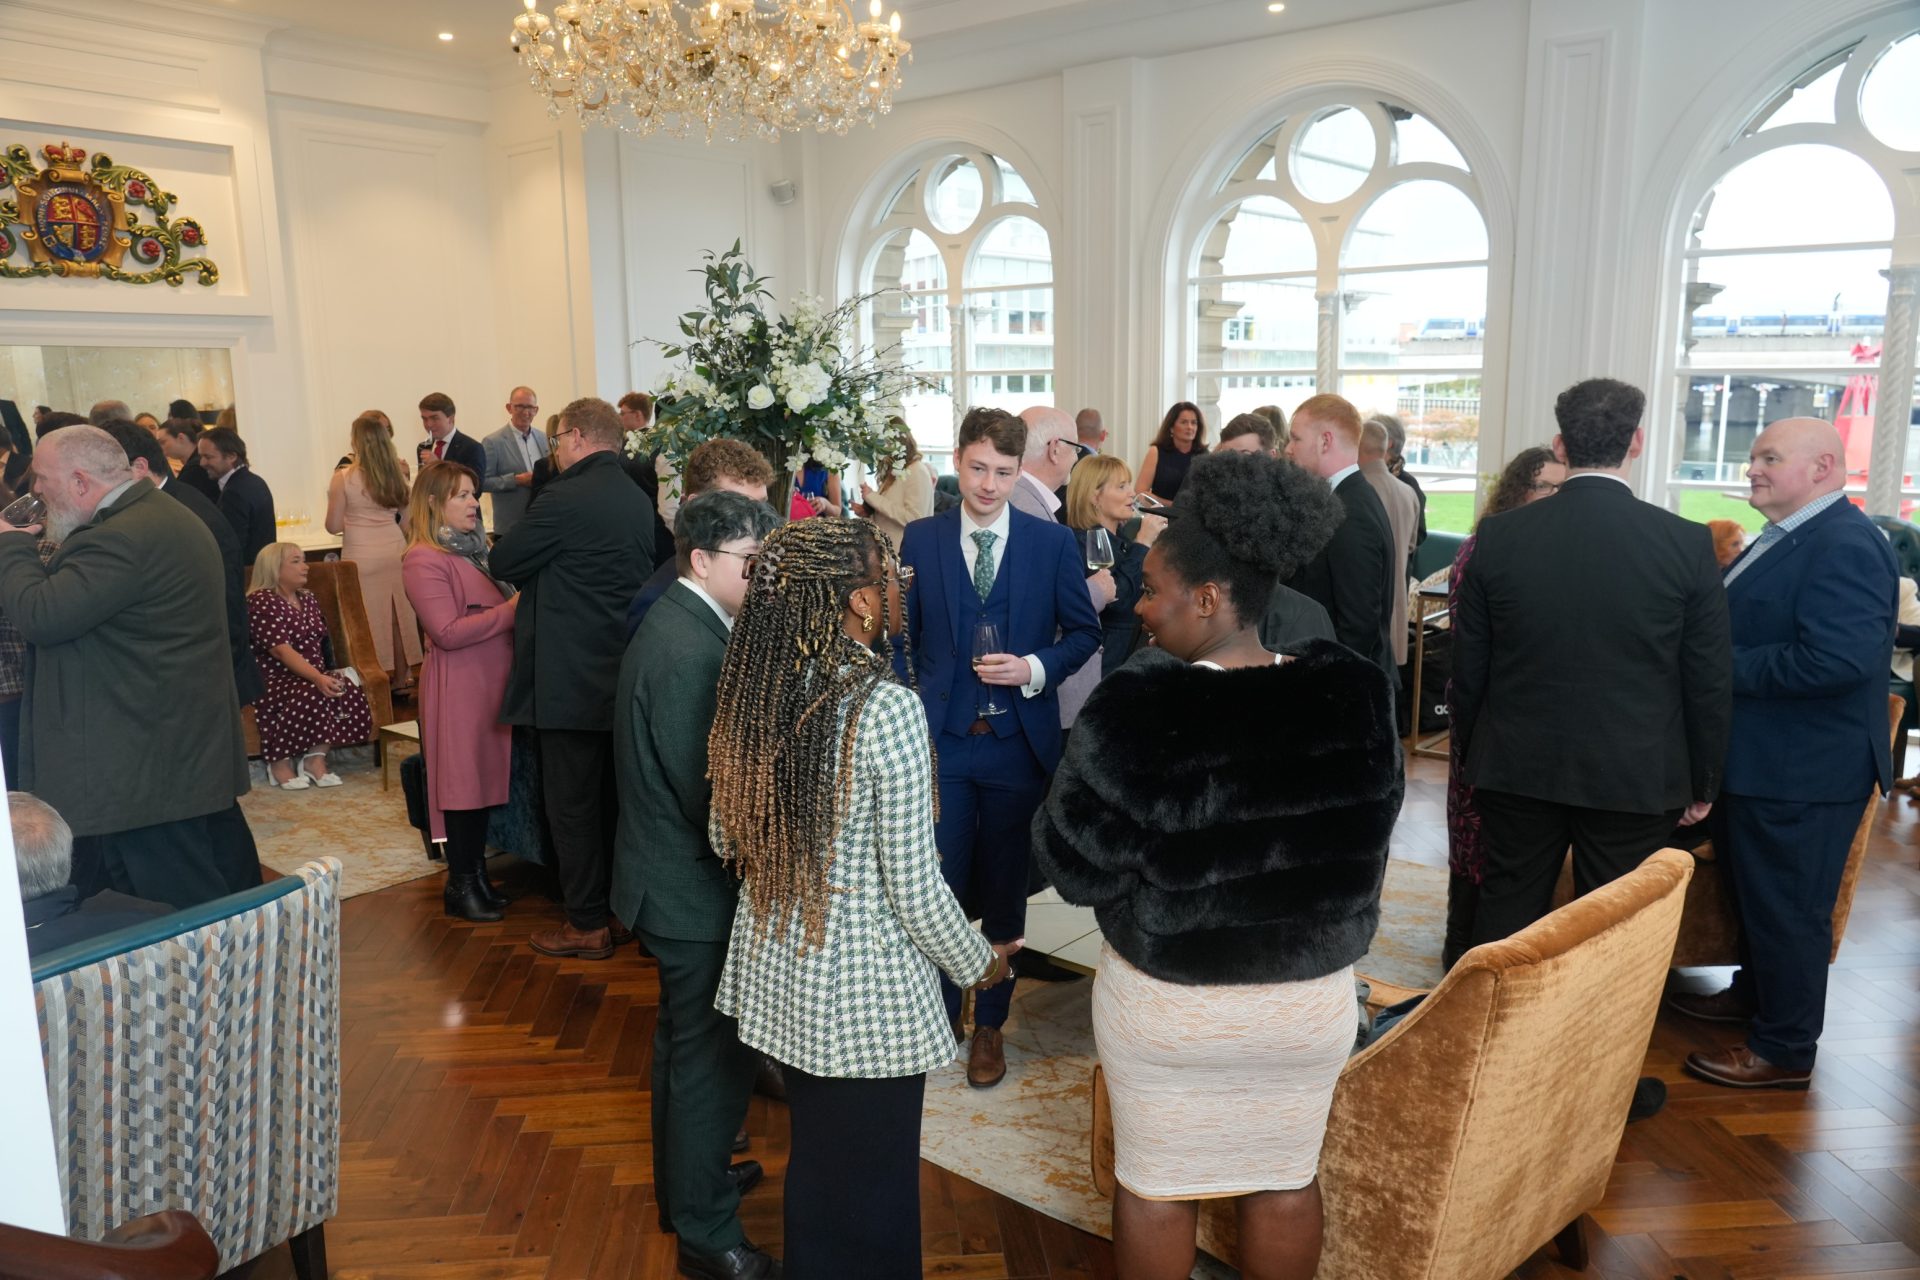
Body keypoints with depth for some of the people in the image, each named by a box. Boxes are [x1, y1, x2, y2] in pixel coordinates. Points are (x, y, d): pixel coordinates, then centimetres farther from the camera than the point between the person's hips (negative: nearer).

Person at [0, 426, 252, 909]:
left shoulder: (121, 539, -20)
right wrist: (57, 560, 9)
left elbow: (39, 616, -23)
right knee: (229, 891, 17)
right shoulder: (166, 515, 14)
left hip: (147, 766, -10)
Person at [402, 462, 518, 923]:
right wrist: (510, 611, -18)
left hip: (492, 681, 8)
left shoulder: (472, 550, 15)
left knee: (485, 777, 12)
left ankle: (476, 875, 23)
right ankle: (461, 886, 12)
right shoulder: (424, 560, -13)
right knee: (463, 782, 0)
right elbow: (448, 632, -20)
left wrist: (519, 606, 3)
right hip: (457, 688, -8)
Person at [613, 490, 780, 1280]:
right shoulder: (689, 653, -27)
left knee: (685, 1043, 25)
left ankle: (686, 1180, 44)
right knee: (713, 1058, 5)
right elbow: (711, 796, -26)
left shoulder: (677, 625, 5)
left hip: (673, 878, 10)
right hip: (696, 889, -10)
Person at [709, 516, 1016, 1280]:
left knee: (813, 1155, 26)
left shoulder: (751, 689, -5)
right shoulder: (886, 708, -24)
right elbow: (913, 887, -19)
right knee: (870, 1176, 15)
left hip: (776, 967, 6)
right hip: (864, 985, -6)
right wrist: (977, 963, -2)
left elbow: (725, 839, 7)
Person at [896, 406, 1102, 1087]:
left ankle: (990, 1024, 29)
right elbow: (902, 636, 6)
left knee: (1005, 890, 12)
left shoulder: (1053, 542, -2)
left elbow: (1085, 631, 4)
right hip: (940, 740, 0)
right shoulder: (920, 539, 1)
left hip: (1018, 742, 0)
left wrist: (1036, 668, -14)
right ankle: (940, 1012, 28)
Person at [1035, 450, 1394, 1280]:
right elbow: (1366, 843, 4)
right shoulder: (1357, 697, -11)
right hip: (1310, 997, 3)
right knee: (1285, 1180, 21)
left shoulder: (1134, 711, -23)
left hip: (1163, 997, -3)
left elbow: (1075, 870, -15)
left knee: (1156, 1184, 17)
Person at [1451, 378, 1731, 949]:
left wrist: (1471, 753, 14)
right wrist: (1703, 781, 9)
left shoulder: (1499, 535, -6)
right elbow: (1709, 681, -3)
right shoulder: (1688, 543, -8)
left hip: (1517, 767, 1)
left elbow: (1469, 665, 1)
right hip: (1635, 775, -1)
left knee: (1505, 919, 12)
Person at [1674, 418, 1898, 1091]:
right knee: (1753, 891, 24)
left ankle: (1784, 1050, 18)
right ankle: (1755, 993, 43)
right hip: (1759, 761, 10)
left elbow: (1839, 658, -31)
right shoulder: (1785, 538, 11)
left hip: (1801, 773, -10)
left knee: (1788, 909, 4)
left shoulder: (1846, 546, -22)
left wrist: (1724, 668, -23)